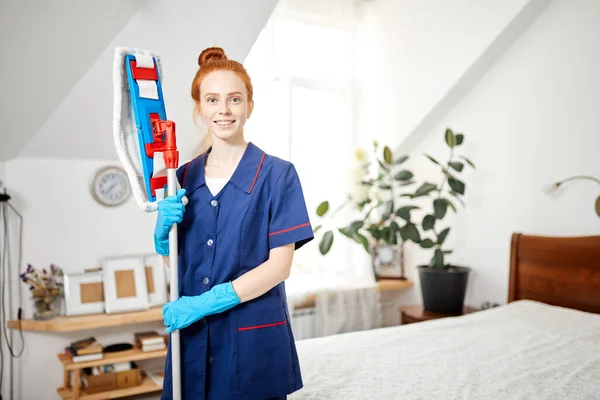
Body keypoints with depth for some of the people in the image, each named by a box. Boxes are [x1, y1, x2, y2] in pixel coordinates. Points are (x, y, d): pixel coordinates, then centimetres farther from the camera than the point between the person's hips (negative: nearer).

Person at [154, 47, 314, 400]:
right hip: (192, 336, 4)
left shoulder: (277, 174, -9)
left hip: (253, 338, -3)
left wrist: (205, 302, -18)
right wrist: (163, 232, -11)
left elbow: (279, 266, -13)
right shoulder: (184, 178, 4)